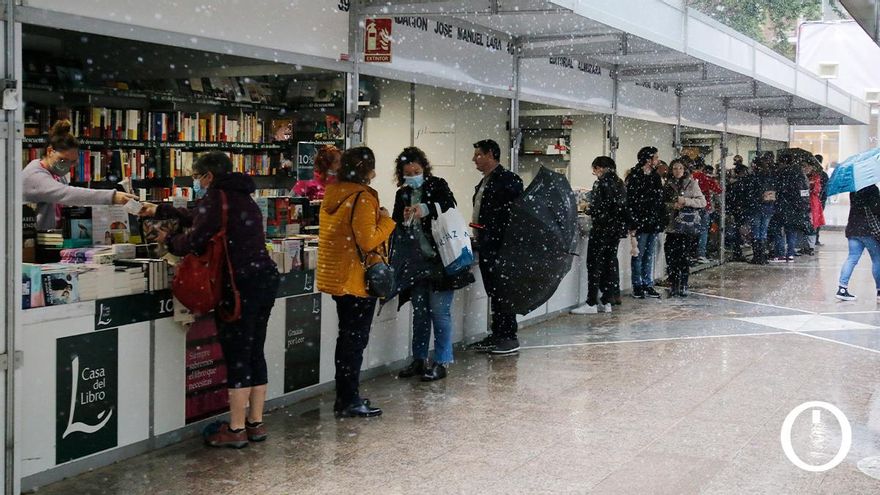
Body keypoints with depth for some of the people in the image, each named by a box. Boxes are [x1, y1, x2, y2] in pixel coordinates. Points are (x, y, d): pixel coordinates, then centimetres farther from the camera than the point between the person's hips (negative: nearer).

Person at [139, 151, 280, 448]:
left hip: (241, 284, -9)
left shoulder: (215, 198, -8)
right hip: (266, 277, 9)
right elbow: (198, 218, 31)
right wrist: (160, 210, 38)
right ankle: (256, 423, 21)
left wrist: (168, 241, 7)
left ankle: (236, 430, 4)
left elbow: (195, 240, -13)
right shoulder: (243, 197, 20)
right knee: (255, 353, 14)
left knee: (236, 357, -2)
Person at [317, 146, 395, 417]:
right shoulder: (362, 198, -18)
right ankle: (349, 401, 4)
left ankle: (344, 397, 25)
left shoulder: (332, 194, 9)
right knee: (355, 338, -1)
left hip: (336, 276, 9)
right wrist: (386, 221, -8)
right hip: (356, 278, -9)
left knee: (348, 336, 17)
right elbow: (368, 241, -22)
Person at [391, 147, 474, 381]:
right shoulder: (402, 194, 11)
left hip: (440, 259, -5)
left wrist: (426, 209, -35)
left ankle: (442, 362, 3)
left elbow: (449, 205, -19)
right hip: (416, 261, 5)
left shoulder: (437, 185, -2)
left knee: (439, 310, -4)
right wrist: (404, 220, -12)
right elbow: (396, 226, 10)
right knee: (419, 312, 11)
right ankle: (419, 360, 21)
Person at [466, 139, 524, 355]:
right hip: (486, 247, 9)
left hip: (500, 247, -9)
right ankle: (497, 335, 19)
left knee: (502, 291, -3)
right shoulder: (484, 183, 17)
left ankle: (509, 337, 3)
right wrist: (478, 240, 16)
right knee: (493, 292, 12)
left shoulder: (509, 180, -11)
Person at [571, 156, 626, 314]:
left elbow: (596, 209, -18)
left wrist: (588, 210, 3)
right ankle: (606, 301, 14)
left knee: (594, 264, -3)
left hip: (602, 229, -8)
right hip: (617, 229, 8)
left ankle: (591, 304, -3)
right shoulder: (620, 183, 10)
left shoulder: (600, 184, -13)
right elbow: (622, 207, 13)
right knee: (610, 263, 11)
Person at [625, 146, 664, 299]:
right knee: (638, 255, 1)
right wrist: (633, 226, -18)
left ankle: (648, 285, 18)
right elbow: (630, 203, -15)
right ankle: (637, 286, 9)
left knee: (649, 255, 11)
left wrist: (660, 222, 11)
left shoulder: (656, 177, 12)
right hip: (640, 223, -7)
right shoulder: (634, 177, -12)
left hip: (653, 223, 7)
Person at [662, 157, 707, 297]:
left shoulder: (692, 183, 2)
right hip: (671, 226, 2)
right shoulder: (668, 185, 10)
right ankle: (673, 285, 10)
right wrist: (672, 205, -9)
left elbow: (702, 202, -3)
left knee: (684, 256, -3)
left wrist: (685, 201, -15)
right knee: (671, 256, -1)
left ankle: (683, 285, 7)